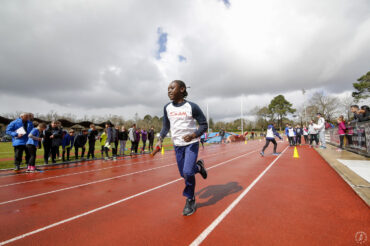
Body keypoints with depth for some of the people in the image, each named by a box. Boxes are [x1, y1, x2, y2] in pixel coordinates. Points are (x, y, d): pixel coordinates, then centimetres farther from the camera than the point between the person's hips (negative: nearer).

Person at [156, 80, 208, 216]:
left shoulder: (192, 106, -12)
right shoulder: (167, 107, 2)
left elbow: (204, 125, -6)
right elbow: (166, 126, 11)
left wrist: (193, 135, -22)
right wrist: (160, 139, -4)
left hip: (191, 143, -5)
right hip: (177, 145, 5)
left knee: (188, 172, -14)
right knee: (183, 173, 11)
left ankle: (190, 200, 13)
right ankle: (198, 166, 43)